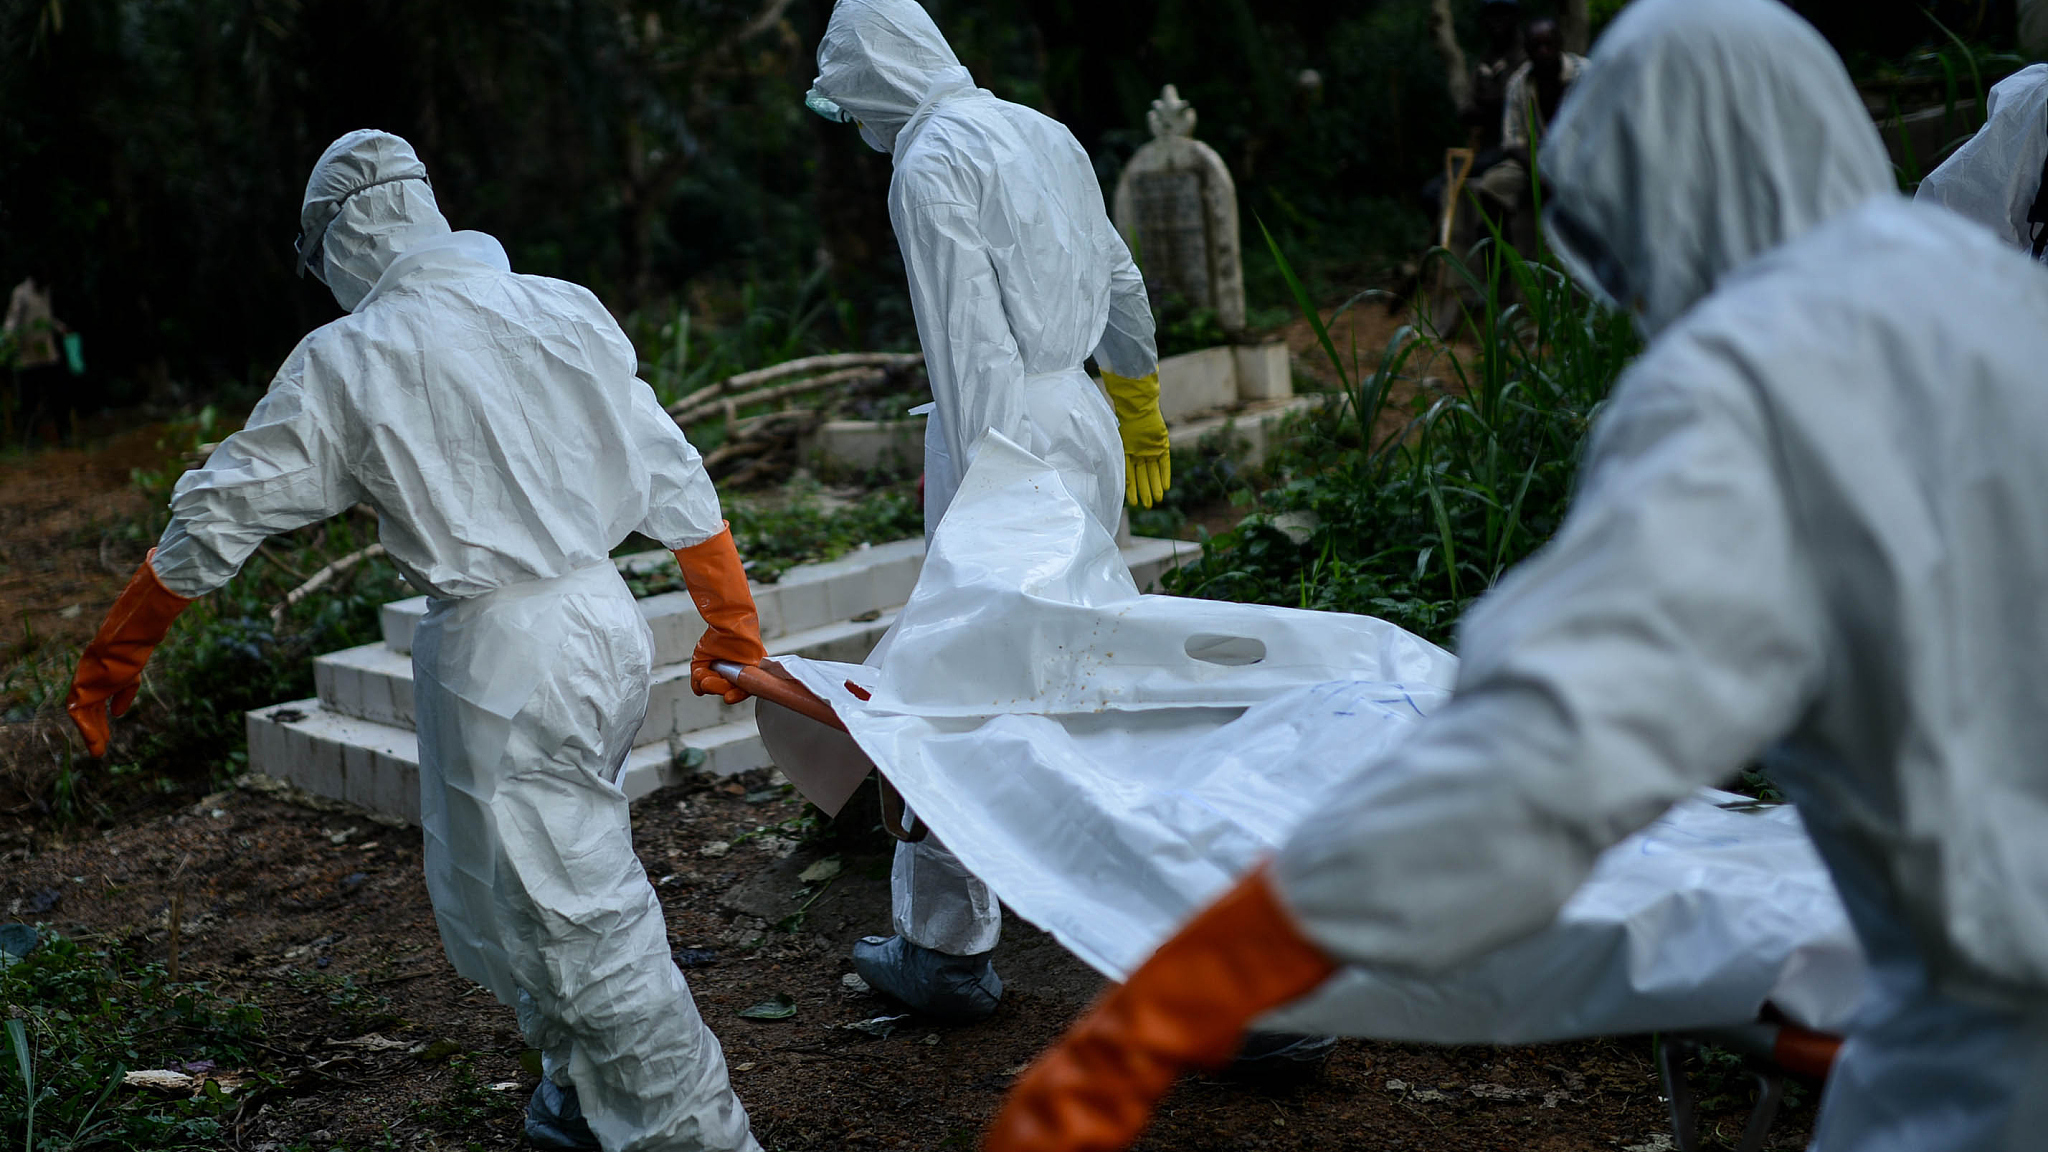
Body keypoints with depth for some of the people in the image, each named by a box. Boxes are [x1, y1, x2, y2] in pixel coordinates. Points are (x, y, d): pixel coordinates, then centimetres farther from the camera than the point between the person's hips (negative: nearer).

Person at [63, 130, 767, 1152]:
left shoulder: (347, 361, -8)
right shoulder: (566, 310, 6)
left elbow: (219, 515, 0)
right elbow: (672, 476, 10)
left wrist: (112, 656, 12)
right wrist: (731, 622, 20)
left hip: (500, 653, -7)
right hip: (607, 618, 7)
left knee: (572, 917, 2)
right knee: (562, 880, 23)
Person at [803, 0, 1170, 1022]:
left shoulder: (930, 165, -11)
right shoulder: (1043, 134, 15)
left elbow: (972, 345, -19)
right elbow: (1121, 284, 24)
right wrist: (1139, 411, 37)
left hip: (1005, 437, -9)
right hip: (1086, 426, 9)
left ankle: (946, 949, 9)